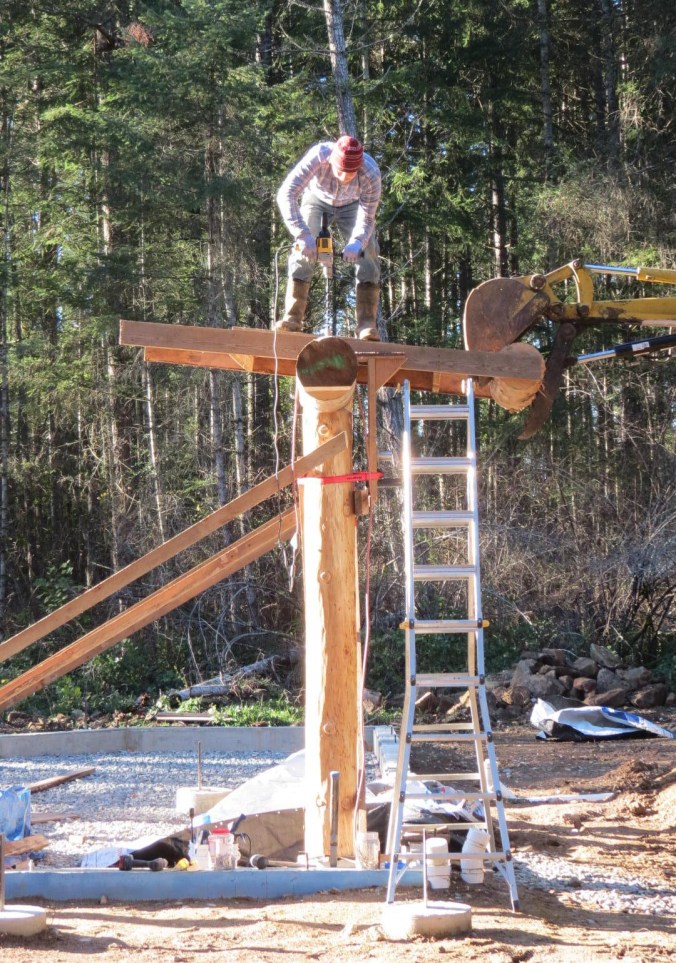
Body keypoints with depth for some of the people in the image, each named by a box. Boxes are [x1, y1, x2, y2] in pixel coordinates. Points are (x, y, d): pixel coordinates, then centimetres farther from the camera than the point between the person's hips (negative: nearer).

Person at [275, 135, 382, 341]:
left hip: (352, 206, 0)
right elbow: (285, 194, -44)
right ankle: (292, 318, -19)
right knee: (304, 248, -20)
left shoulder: (371, 173, -38)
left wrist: (357, 242, -49)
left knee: (367, 250, -18)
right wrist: (303, 235, -52)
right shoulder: (318, 157, -42)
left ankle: (367, 323, -19)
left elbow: (367, 218, -28)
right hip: (317, 200, 0)